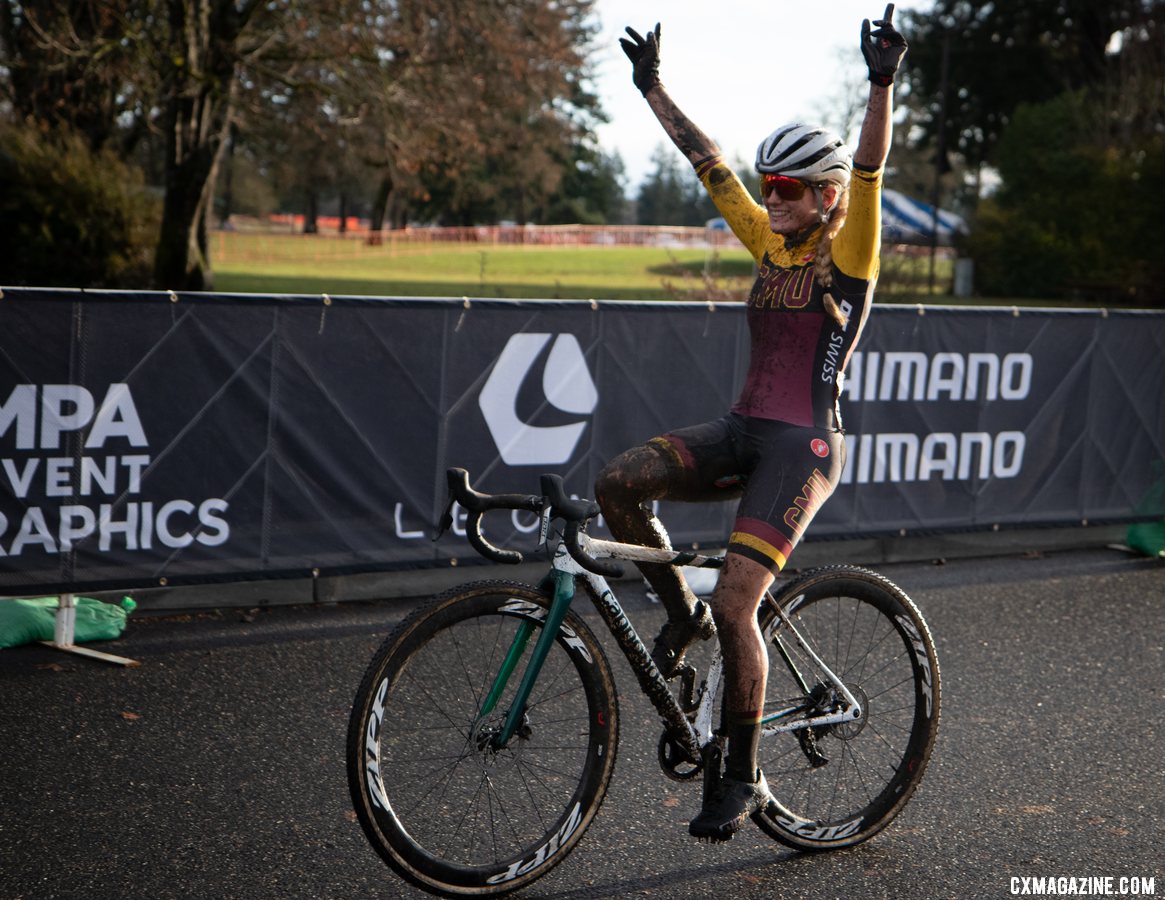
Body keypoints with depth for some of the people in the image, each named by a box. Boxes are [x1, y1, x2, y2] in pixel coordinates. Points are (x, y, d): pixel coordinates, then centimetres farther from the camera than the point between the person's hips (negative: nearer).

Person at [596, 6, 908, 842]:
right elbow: (709, 163, 16)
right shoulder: (771, 241, 13)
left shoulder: (848, 250, -4)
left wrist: (882, 86, -35)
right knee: (618, 482, -17)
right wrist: (653, 87, 19)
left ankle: (742, 777, 1)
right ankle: (681, 612, 6)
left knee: (736, 603, -16)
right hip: (741, 428, 7)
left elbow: (869, 168, -20)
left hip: (805, 443, -7)